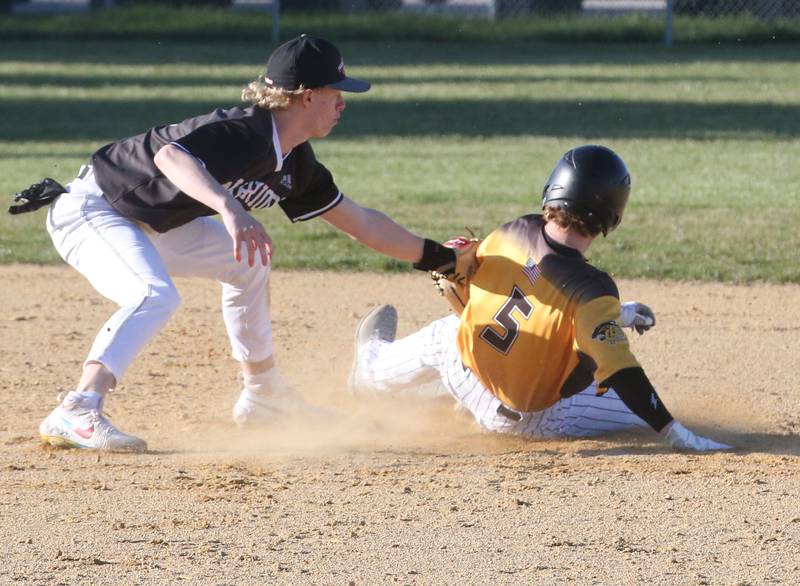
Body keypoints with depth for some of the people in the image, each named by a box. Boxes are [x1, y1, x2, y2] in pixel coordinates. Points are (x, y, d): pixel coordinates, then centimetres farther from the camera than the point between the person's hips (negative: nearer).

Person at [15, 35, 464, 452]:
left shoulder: (296, 165, 1)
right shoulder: (244, 134, -29)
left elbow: (360, 222, 14)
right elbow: (171, 155, -49)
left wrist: (436, 257, 16)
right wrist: (228, 206, -64)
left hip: (149, 224, 10)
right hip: (92, 209, -10)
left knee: (248, 262, 19)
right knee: (157, 296, -33)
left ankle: (263, 396, 30)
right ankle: (76, 414, -43)